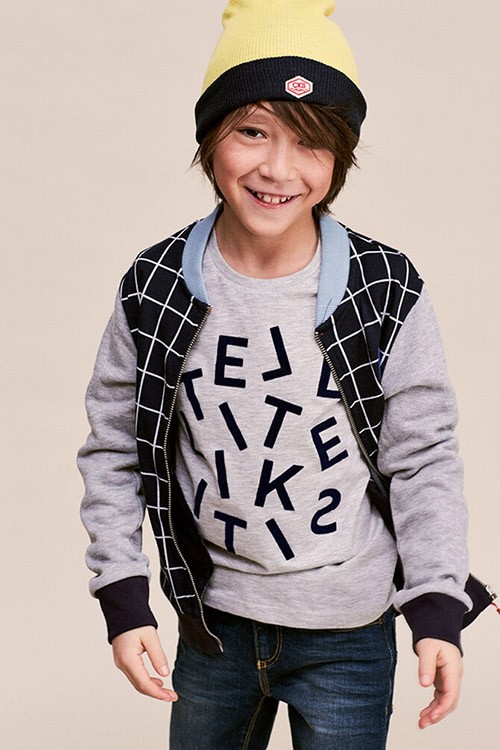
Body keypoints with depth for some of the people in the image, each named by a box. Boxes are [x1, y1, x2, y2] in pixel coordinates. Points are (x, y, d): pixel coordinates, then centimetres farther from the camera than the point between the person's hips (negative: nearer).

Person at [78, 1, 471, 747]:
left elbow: (424, 458, -4)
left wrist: (439, 607, -10)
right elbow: (113, 449, 1)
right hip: (214, 619, 2)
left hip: (347, 634, -2)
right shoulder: (155, 291, -8)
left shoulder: (387, 294, -11)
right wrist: (122, 596, -5)